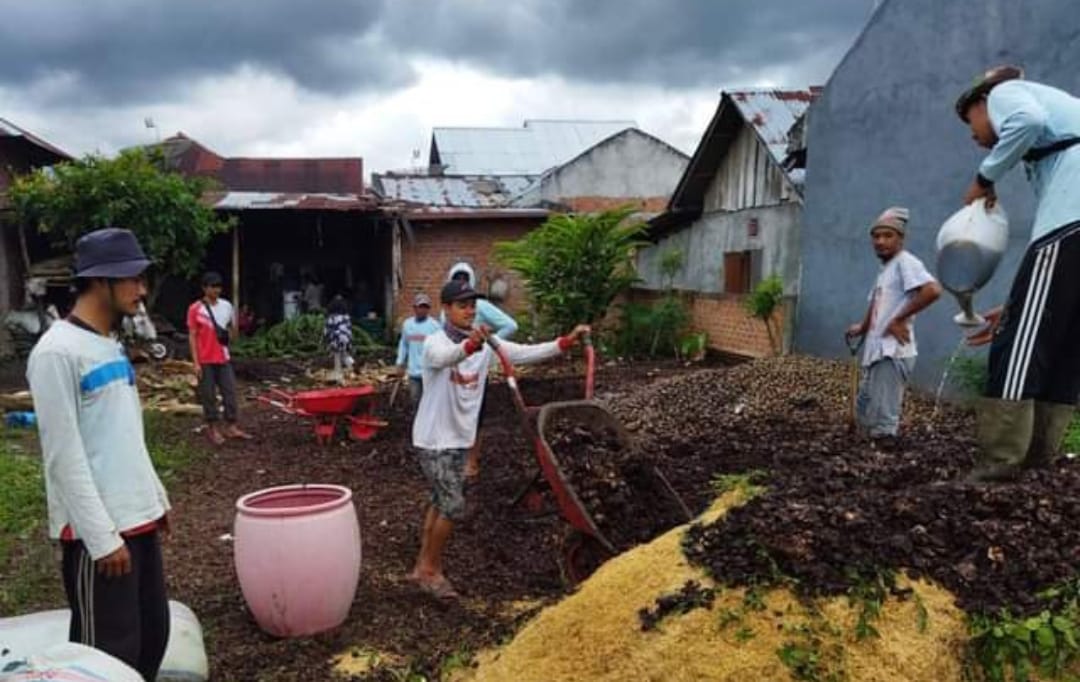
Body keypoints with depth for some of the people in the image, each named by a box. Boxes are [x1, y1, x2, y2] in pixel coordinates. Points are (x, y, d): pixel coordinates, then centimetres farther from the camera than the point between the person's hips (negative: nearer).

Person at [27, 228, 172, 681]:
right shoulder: (57, 352, -16)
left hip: (137, 518, 9)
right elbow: (64, 457, -19)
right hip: (97, 531, -9)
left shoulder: (110, 346, 11)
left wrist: (156, 497, 18)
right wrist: (102, 537, -19)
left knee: (153, 634, 15)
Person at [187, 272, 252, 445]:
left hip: (224, 359, 4)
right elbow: (192, 337, -7)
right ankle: (213, 429, 12)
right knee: (209, 396, 3)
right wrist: (196, 362, -11)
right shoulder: (195, 309, -8)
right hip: (205, 361, -4)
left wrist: (228, 335, 1)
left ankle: (232, 427, 12)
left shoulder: (227, 306, 5)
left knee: (230, 392, 4)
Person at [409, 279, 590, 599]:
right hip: (433, 439, -7)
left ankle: (423, 567, 29)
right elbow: (447, 357, -41)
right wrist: (470, 345, -63)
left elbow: (525, 353, -6)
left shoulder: (486, 343, 1)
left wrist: (566, 342, -17)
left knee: (441, 503, 15)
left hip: (460, 438, 7)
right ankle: (431, 569, 12)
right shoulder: (436, 343, -17)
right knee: (453, 505, -7)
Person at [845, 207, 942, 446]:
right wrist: (862, 327, 10)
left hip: (893, 354, -10)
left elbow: (933, 290, -26)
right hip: (876, 353, 10)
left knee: (883, 422, -8)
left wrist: (899, 319, -20)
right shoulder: (884, 269, 19)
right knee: (865, 412, 18)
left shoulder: (905, 262, -9)